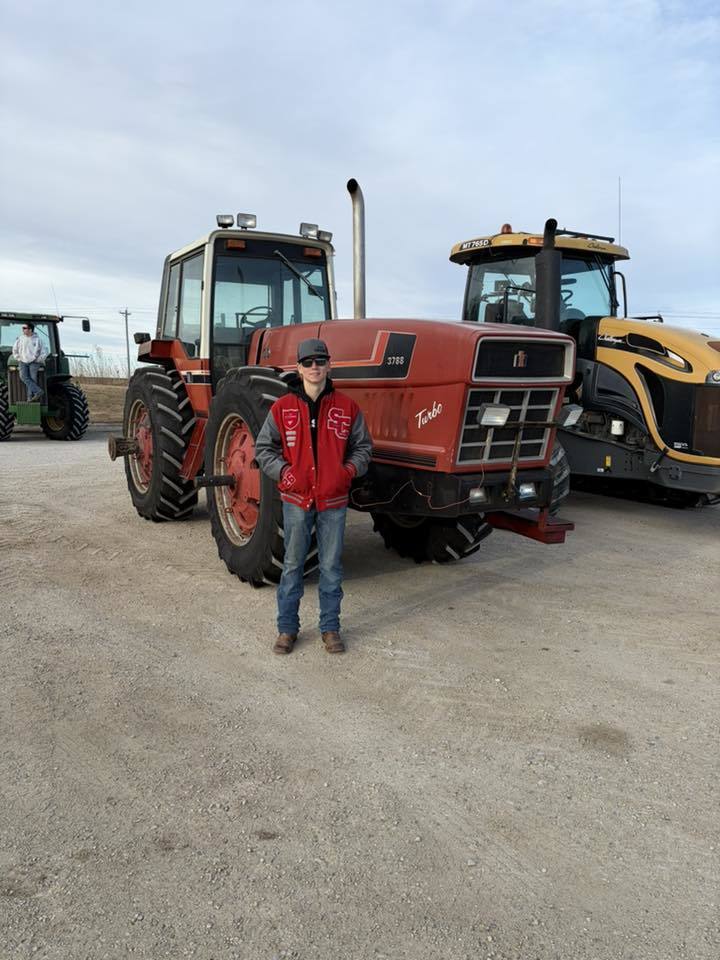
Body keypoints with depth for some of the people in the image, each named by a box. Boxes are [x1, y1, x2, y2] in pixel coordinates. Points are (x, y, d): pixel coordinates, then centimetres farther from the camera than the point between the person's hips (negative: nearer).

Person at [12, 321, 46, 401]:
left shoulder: (37, 340, -1)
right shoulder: (20, 338, 5)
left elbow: (43, 353, 4)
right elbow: (15, 349, 15)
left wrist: (37, 361, -5)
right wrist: (19, 359, 6)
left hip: (34, 363, -2)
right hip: (23, 362, 2)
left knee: (32, 379, -16)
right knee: (23, 376, -22)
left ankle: (30, 397, -16)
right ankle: (37, 391, -28)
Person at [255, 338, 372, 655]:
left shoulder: (347, 407, 1)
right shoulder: (282, 407, -1)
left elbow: (363, 446, 10)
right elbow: (263, 447, 5)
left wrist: (350, 469, -8)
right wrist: (283, 471, -11)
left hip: (333, 501, 1)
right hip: (296, 499, 0)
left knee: (331, 566, 9)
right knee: (292, 566, 9)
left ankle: (330, 627, 23)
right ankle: (287, 628, 22)